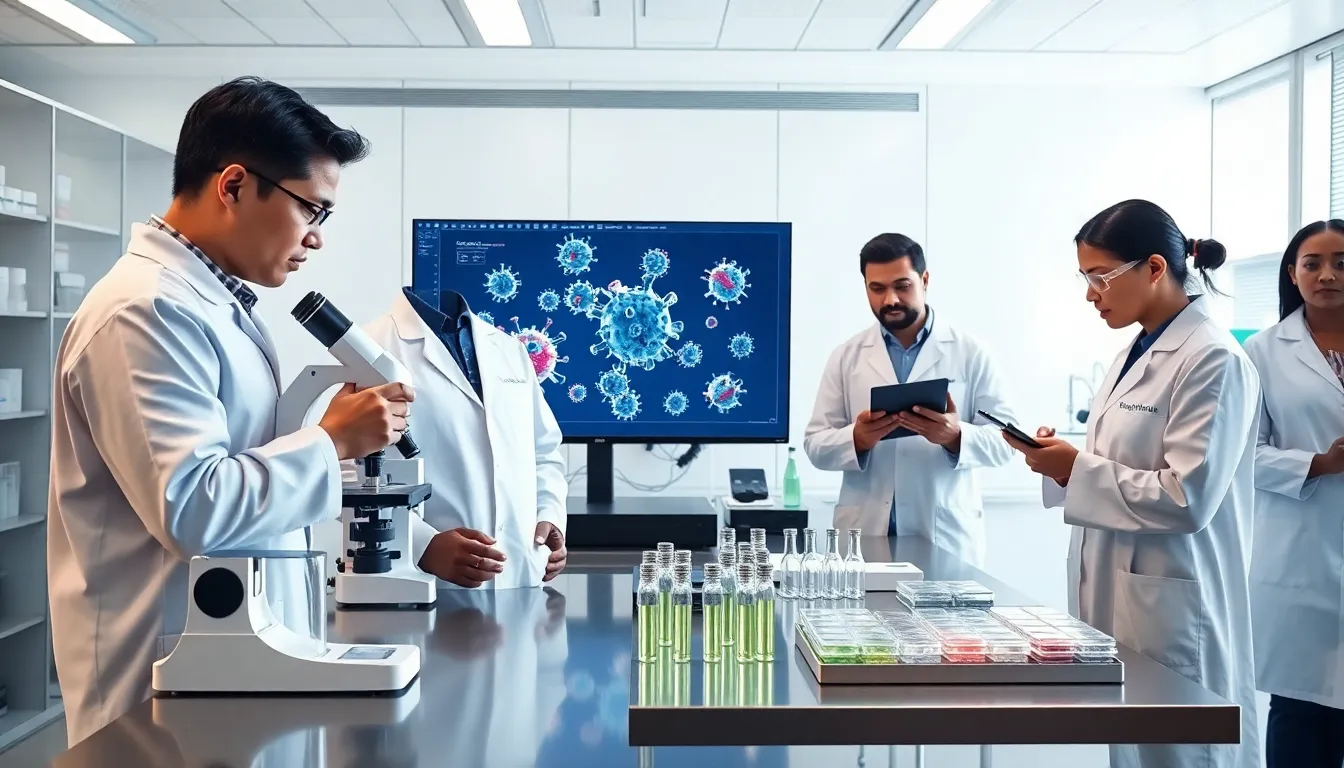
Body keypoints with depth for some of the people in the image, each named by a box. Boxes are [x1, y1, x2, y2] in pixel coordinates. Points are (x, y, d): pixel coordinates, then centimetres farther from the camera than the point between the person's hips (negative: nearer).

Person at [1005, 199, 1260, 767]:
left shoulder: (1213, 360, -14)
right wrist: (1064, 462, 1)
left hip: (1169, 607, -8)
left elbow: (1187, 498, -21)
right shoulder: (1135, 354, 12)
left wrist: (1075, 469, -17)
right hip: (1114, 596, 8)